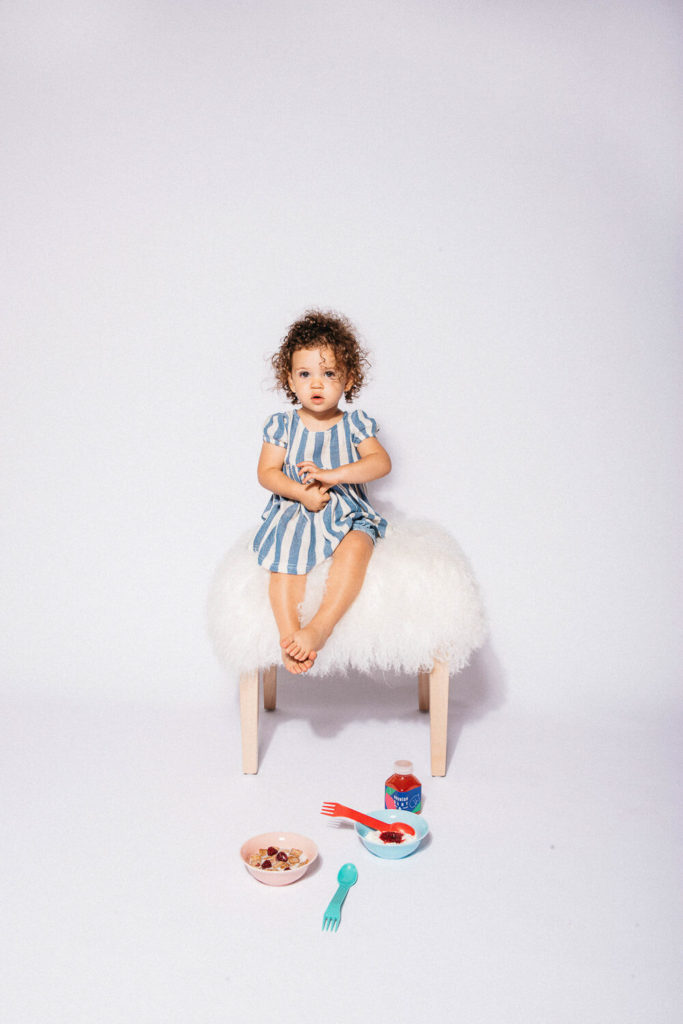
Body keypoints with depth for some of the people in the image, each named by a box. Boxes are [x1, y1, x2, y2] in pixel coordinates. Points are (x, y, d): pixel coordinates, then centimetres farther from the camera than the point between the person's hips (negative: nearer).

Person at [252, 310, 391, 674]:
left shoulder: (356, 424, 6)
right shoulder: (282, 425, 5)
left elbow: (381, 462, -6)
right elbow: (266, 472, 1)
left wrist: (332, 475, -18)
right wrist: (302, 492, -17)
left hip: (347, 512, 0)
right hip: (293, 512, 1)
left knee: (355, 548, -33)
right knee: (284, 561, -29)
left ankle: (320, 627, -35)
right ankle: (289, 636, -27)